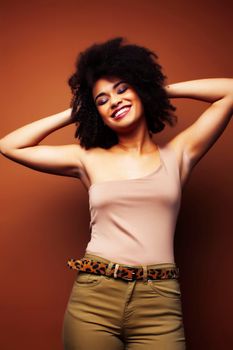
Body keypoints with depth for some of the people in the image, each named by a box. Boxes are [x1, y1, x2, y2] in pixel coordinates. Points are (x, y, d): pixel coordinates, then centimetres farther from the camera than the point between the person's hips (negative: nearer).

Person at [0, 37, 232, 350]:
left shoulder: (177, 154, 8)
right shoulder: (89, 159, 9)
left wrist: (163, 89, 13)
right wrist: (73, 112, 14)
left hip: (159, 304, 0)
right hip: (92, 299, 1)